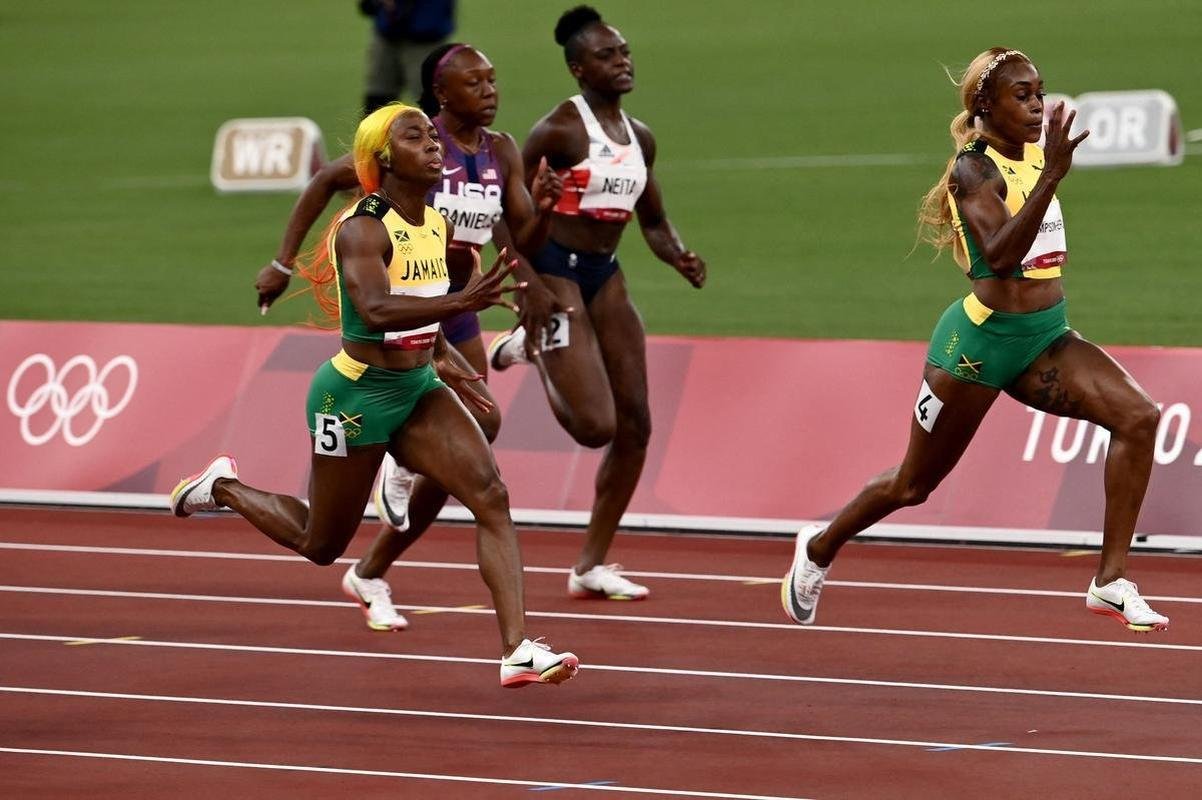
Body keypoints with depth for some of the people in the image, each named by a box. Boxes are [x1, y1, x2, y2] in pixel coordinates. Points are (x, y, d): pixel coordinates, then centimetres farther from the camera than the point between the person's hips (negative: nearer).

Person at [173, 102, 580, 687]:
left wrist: (435, 358, 13)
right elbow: (376, 310, -38)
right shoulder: (362, 230, -20)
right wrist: (461, 301, -50)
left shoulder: (438, 226, 5)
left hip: (418, 390, 7)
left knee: (490, 496, -16)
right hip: (357, 392, -7)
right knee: (321, 545, 10)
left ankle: (518, 650, -22)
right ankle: (221, 488, 37)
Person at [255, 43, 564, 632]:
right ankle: (401, 462, 4)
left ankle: (371, 575, 21)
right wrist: (283, 262, -8)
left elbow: (524, 243, 6)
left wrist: (542, 209, -16)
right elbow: (327, 181, -7)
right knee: (479, 420, -25)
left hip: (455, 307, 7)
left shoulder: (501, 152, 4)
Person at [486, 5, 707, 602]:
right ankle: (531, 350, 15)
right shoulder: (560, 130, -12)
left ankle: (592, 565, 12)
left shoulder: (640, 138, 9)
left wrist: (679, 257, -3)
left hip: (605, 277, 7)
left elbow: (653, 221, 18)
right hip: (556, 272, -7)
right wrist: (528, 283, -22)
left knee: (635, 424, 2)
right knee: (596, 426, -15)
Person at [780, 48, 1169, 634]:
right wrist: (1051, 176, -39)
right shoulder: (974, 169, -16)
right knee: (913, 485, 9)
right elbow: (999, 255, -33)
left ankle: (1111, 582, -15)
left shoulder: (1035, 153, 7)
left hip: (1044, 341, 7)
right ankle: (820, 547, 38)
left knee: (1138, 417, -17)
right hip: (982, 340, -7)